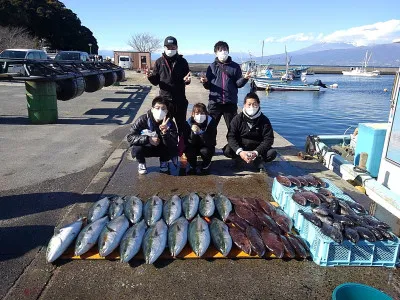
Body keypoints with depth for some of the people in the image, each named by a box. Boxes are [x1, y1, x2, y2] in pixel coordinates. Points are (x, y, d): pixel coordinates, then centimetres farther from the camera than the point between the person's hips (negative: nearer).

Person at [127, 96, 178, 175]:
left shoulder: (170, 124, -19)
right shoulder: (143, 120, -22)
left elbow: (173, 145, -29)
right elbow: (130, 137, -25)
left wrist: (165, 133, -47)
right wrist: (148, 139, -36)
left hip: (161, 149, 1)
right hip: (145, 148, -1)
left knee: (174, 150, -26)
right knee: (137, 148, -33)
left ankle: (163, 162, 10)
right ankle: (141, 163, 3)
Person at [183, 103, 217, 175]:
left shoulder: (211, 122, -20)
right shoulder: (189, 122, -17)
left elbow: (211, 142, -27)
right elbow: (187, 142, -19)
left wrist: (200, 132, -41)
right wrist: (193, 132, -37)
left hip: (207, 147, -1)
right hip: (194, 147, 1)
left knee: (205, 151, -33)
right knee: (188, 151, -29)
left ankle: (206, 165, 1)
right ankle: (192, 166, 3)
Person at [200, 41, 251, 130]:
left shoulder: (235, 66, 9)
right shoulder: (212, 67, 9)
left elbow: (238, 84, 5)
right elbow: (208, 86, 6)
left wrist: (244, 78, -14)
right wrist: (205, 82, -15)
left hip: (231, 103, 0)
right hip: (214, 103, 0)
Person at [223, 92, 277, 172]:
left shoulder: (264, 120, -9)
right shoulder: (237, 119, -8)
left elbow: (268, 139, -14)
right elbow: (231, 137, -15)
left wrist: (256, 152, -30)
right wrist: (240, 152, -32)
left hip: (258, 148, -1)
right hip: (241, 147, 1)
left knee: (272, 153, -27)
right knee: (227, 150, -28)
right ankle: (257, 160, -18)